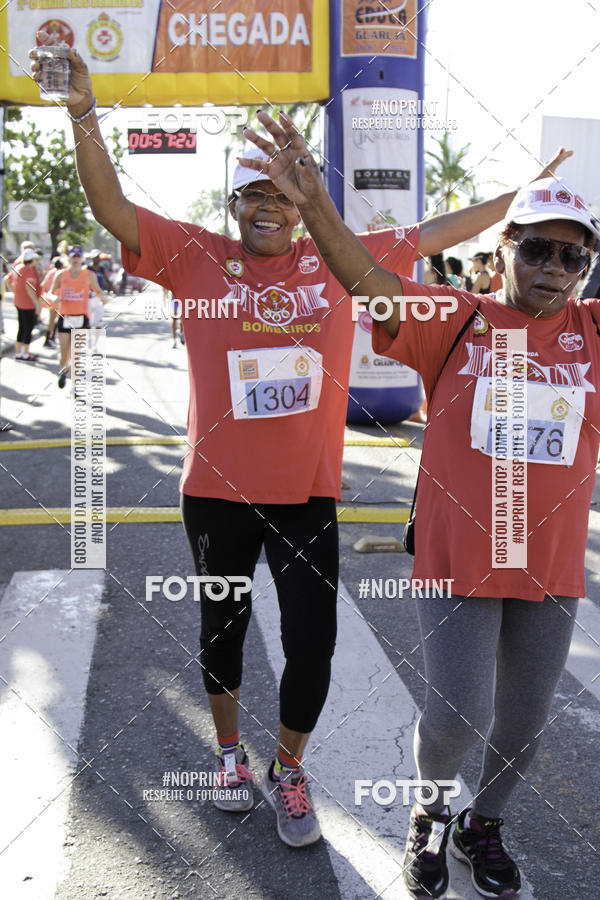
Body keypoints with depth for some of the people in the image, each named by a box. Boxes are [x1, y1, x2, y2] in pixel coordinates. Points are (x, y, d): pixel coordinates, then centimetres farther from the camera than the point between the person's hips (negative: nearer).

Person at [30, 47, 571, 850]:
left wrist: (520, 197, 15)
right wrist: (83, 112, -22)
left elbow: (433, 236, 10)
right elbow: (112, 210, -11)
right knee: (223, 628, 18)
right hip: (217, 490, 0)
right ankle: (230, 750, 44)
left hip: (307, 491, 1)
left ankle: (289, 769, 31)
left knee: (312, 647, 2)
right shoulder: (197, 256, -4)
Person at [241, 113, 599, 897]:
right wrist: (314, 203, -33)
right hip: (458, 558, -3)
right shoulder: (456, 320, -6)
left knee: (524, 720, 17)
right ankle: (430, 811, 34)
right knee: (456, 715, 0)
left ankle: (483, 825, 45)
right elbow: (366, 278, -17)